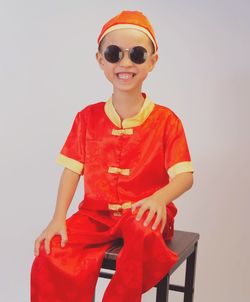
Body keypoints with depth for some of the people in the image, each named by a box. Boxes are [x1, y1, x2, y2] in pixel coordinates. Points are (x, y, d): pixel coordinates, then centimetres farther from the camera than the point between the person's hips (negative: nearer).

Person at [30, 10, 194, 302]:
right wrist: (58, 218, -10)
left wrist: (159, 198, -30)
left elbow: (184, 175, -8)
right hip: (96, 213, 2)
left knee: (143, 233, -37)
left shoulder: (166, 120, -1)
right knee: (50, 252, -23)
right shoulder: (88, 117, 6)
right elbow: (72, 169, 2)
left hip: (143, 213, -2)